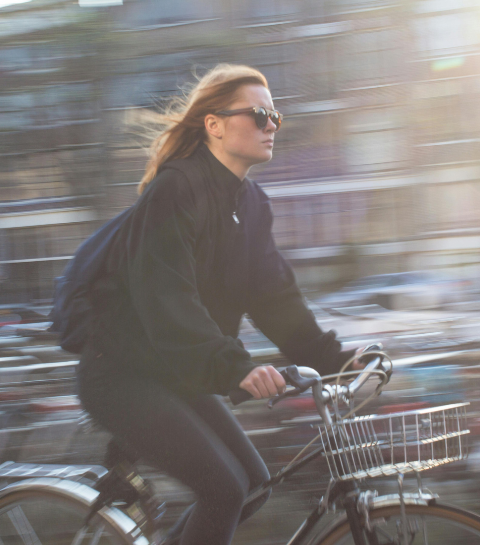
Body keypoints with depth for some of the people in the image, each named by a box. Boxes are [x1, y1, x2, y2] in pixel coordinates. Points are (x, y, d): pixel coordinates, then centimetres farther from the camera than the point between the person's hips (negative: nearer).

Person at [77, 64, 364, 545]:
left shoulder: (252, 203, 7)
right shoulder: (174, 189, -20)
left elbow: (273, 293, 4)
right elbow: (165, 297, -32)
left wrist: (333, 359, -8)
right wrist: (234, 367, -43)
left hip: (177, 375, 9)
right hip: (122, 373, -9)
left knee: (253, 483, 5)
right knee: (224, 487, -17)